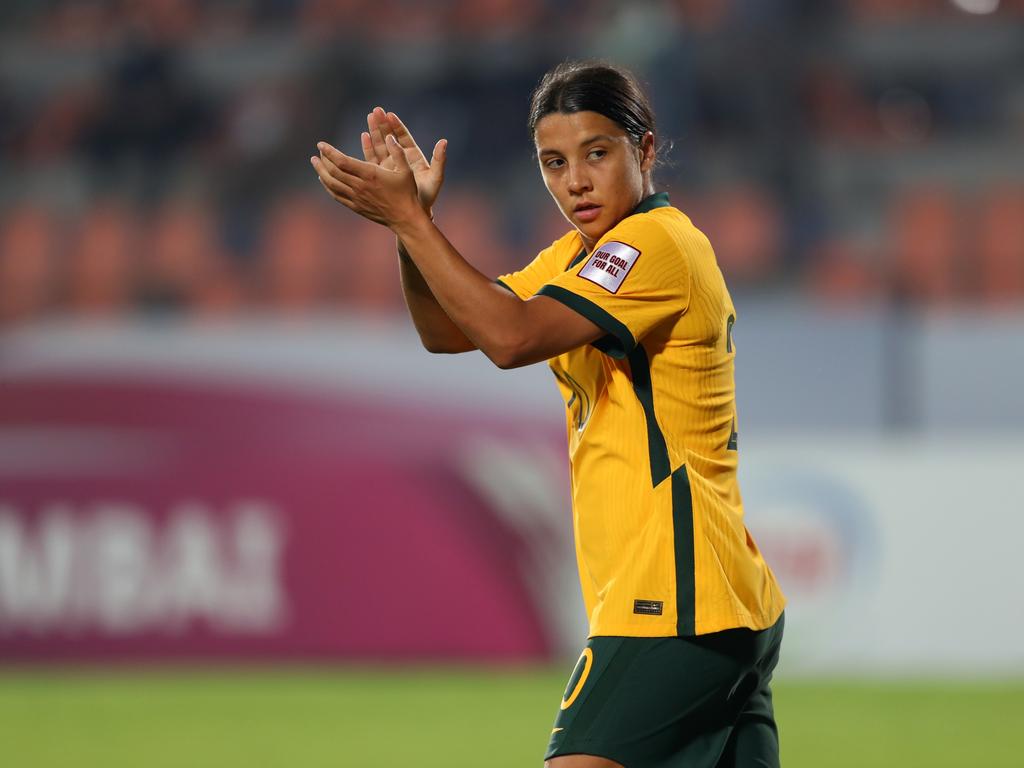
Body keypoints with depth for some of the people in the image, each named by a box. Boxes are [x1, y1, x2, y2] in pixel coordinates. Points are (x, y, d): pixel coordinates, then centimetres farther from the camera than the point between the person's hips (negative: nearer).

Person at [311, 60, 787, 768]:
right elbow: (447, 331, 16)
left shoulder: (659, 243, -12)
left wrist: (408, 216, -18)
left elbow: (511, 336, -21)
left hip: (677, 606, -10)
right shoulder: (577, 254, 18)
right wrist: (411, 218, 0)